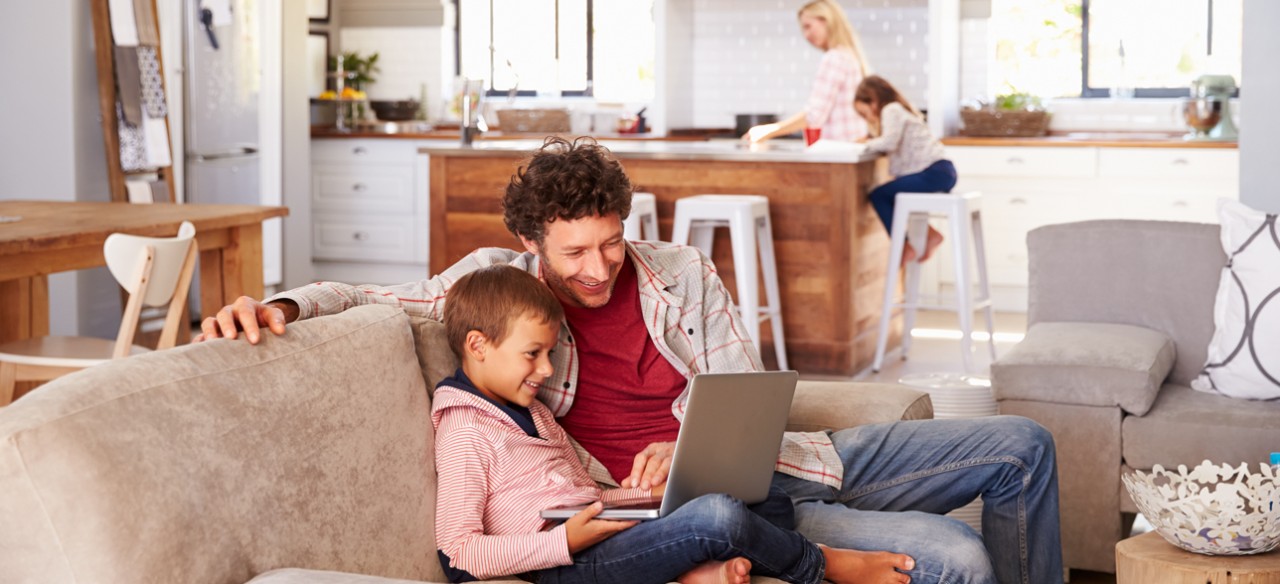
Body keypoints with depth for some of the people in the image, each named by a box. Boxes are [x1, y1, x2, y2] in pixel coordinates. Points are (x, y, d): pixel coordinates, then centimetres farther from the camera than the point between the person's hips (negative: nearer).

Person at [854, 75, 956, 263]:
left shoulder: (891, 109, -6)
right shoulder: (899, 108, 25)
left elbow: (889, 142, -23)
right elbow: (895, 145, 19)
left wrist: (869, 143, -5)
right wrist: (869, 142, 7)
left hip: (934, 172, -10)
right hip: (942, 171, 10)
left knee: (878, 196, -7)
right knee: (888, 195, 20)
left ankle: (904, 248, -4)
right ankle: (928, 233, 17)